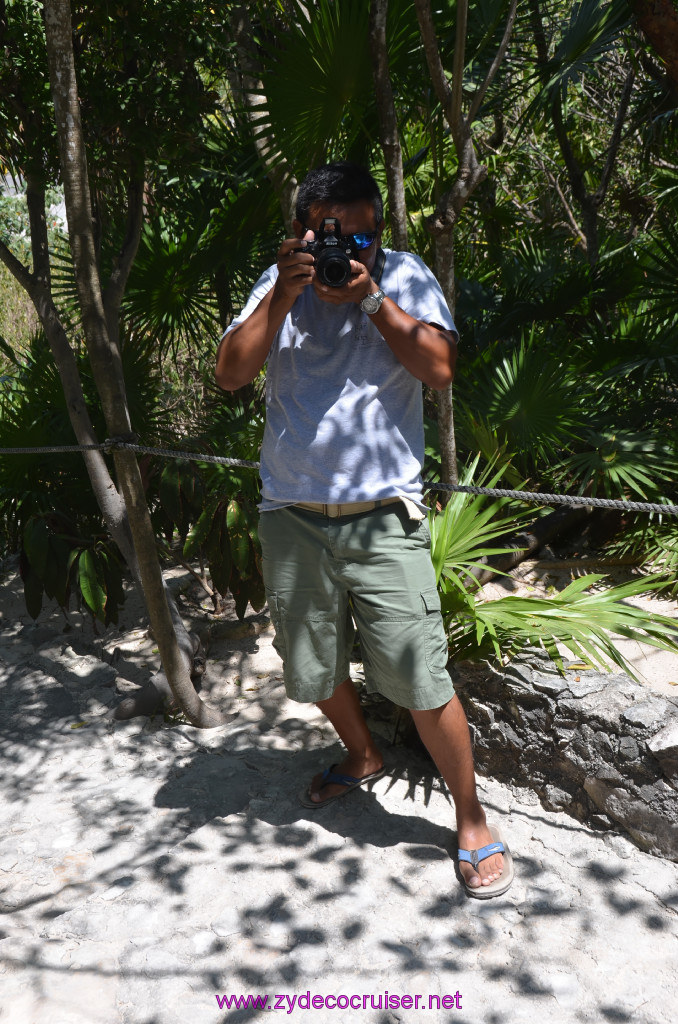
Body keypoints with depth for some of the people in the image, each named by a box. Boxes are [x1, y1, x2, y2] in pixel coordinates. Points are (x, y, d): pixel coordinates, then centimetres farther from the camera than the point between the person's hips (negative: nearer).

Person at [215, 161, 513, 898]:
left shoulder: (405, 277, 1)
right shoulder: (278, 285, 5)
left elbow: (439, 369, -12)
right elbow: (230, 374, -6)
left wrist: (371, 299, -17)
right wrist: (284, 295, -15)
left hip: (383, 519, -3)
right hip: (291, 519, 3)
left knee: (423, 683, -3)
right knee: (315, 670, 19)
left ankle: (471, 821, 18)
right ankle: (362, 758, 48)